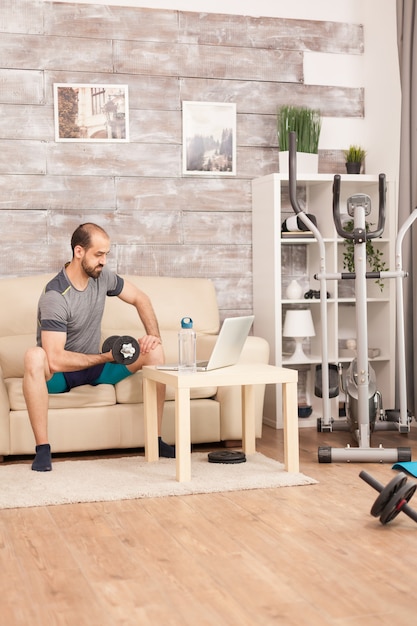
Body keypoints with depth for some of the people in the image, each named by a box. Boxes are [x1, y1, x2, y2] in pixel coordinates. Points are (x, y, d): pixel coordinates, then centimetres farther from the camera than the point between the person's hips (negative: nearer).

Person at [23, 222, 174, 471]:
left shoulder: (102, 276, -7)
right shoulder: (55, 296, -27)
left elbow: (140, 299, 8)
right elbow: (55, 359, -33)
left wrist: (154, 335, -9)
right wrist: (104, 357, -26)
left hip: (95, 367, 6)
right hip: (60, 373, -6)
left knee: (154, 351, -11)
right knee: (35, 356, -40)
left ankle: (155, 439, -8)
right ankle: (42, 449, -33)